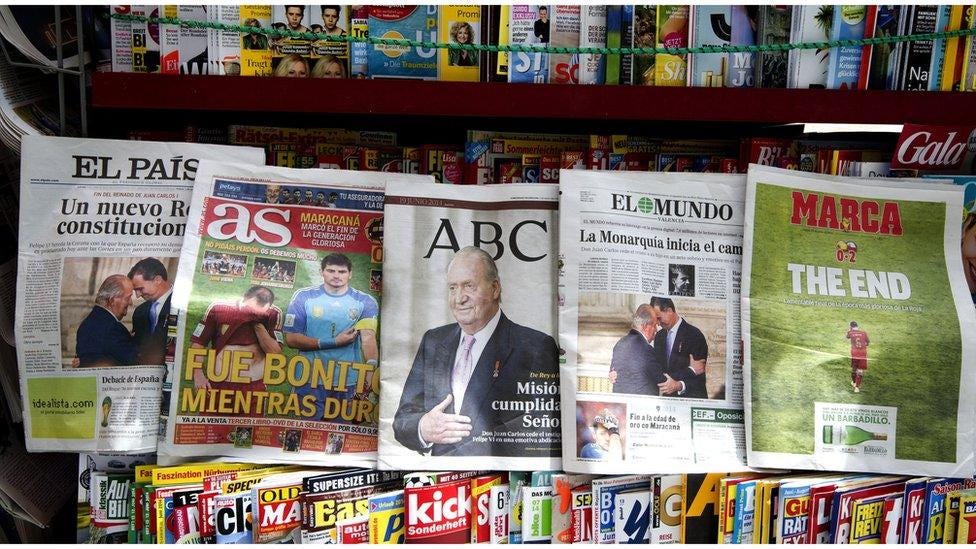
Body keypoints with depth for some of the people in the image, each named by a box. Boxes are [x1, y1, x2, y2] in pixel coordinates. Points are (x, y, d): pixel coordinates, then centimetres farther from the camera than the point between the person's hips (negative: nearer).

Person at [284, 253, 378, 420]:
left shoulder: (366, 302, 2)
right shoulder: (304, 297, 1)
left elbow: (369, 337, -11)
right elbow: (291, 339, -5)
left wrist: (371, 368, -30)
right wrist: (334, 342, -12)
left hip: (349, 383, 1)